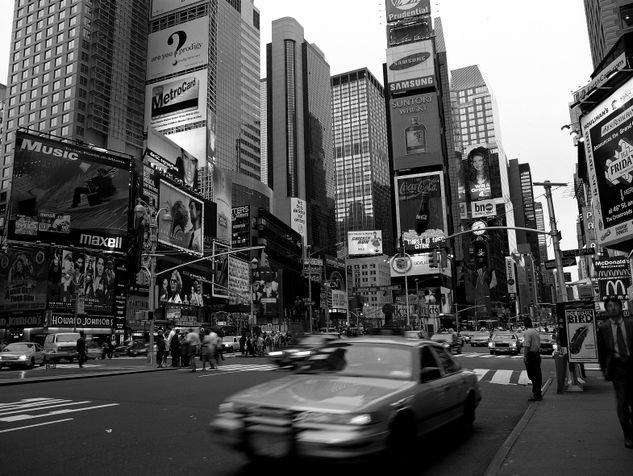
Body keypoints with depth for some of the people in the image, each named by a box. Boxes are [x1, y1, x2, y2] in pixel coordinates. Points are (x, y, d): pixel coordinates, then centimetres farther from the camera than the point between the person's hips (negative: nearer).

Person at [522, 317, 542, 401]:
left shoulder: (527, 332, -13)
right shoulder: (536, 332, 15)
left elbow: (526, 346, -20)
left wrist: (524, 356, -20)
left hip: (530, 355, -9)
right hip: (537, 355, 9)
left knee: (532, 375, -5)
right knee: (537, 375, 12)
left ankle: (536, 394, -5)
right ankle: (538, 393, 19)